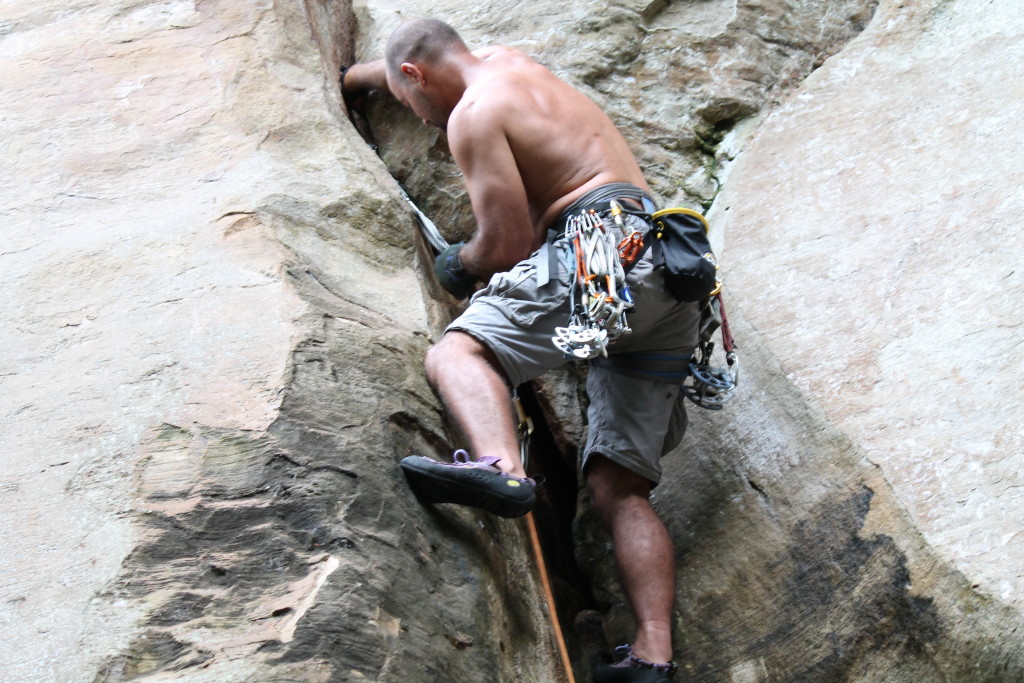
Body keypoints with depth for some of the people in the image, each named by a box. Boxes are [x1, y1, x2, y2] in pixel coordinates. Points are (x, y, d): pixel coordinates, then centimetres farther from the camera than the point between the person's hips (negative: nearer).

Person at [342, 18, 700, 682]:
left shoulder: (472, 113, 1)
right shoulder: (507, 60, 29)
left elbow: (507, 243, -5)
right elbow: (433, 60, 52)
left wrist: (459, 266, 16)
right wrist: (351, 76, 67)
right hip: (670, 281, 9)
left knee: (457, 351, -21)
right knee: (619, 485, 1)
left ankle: (501, 466, -50)